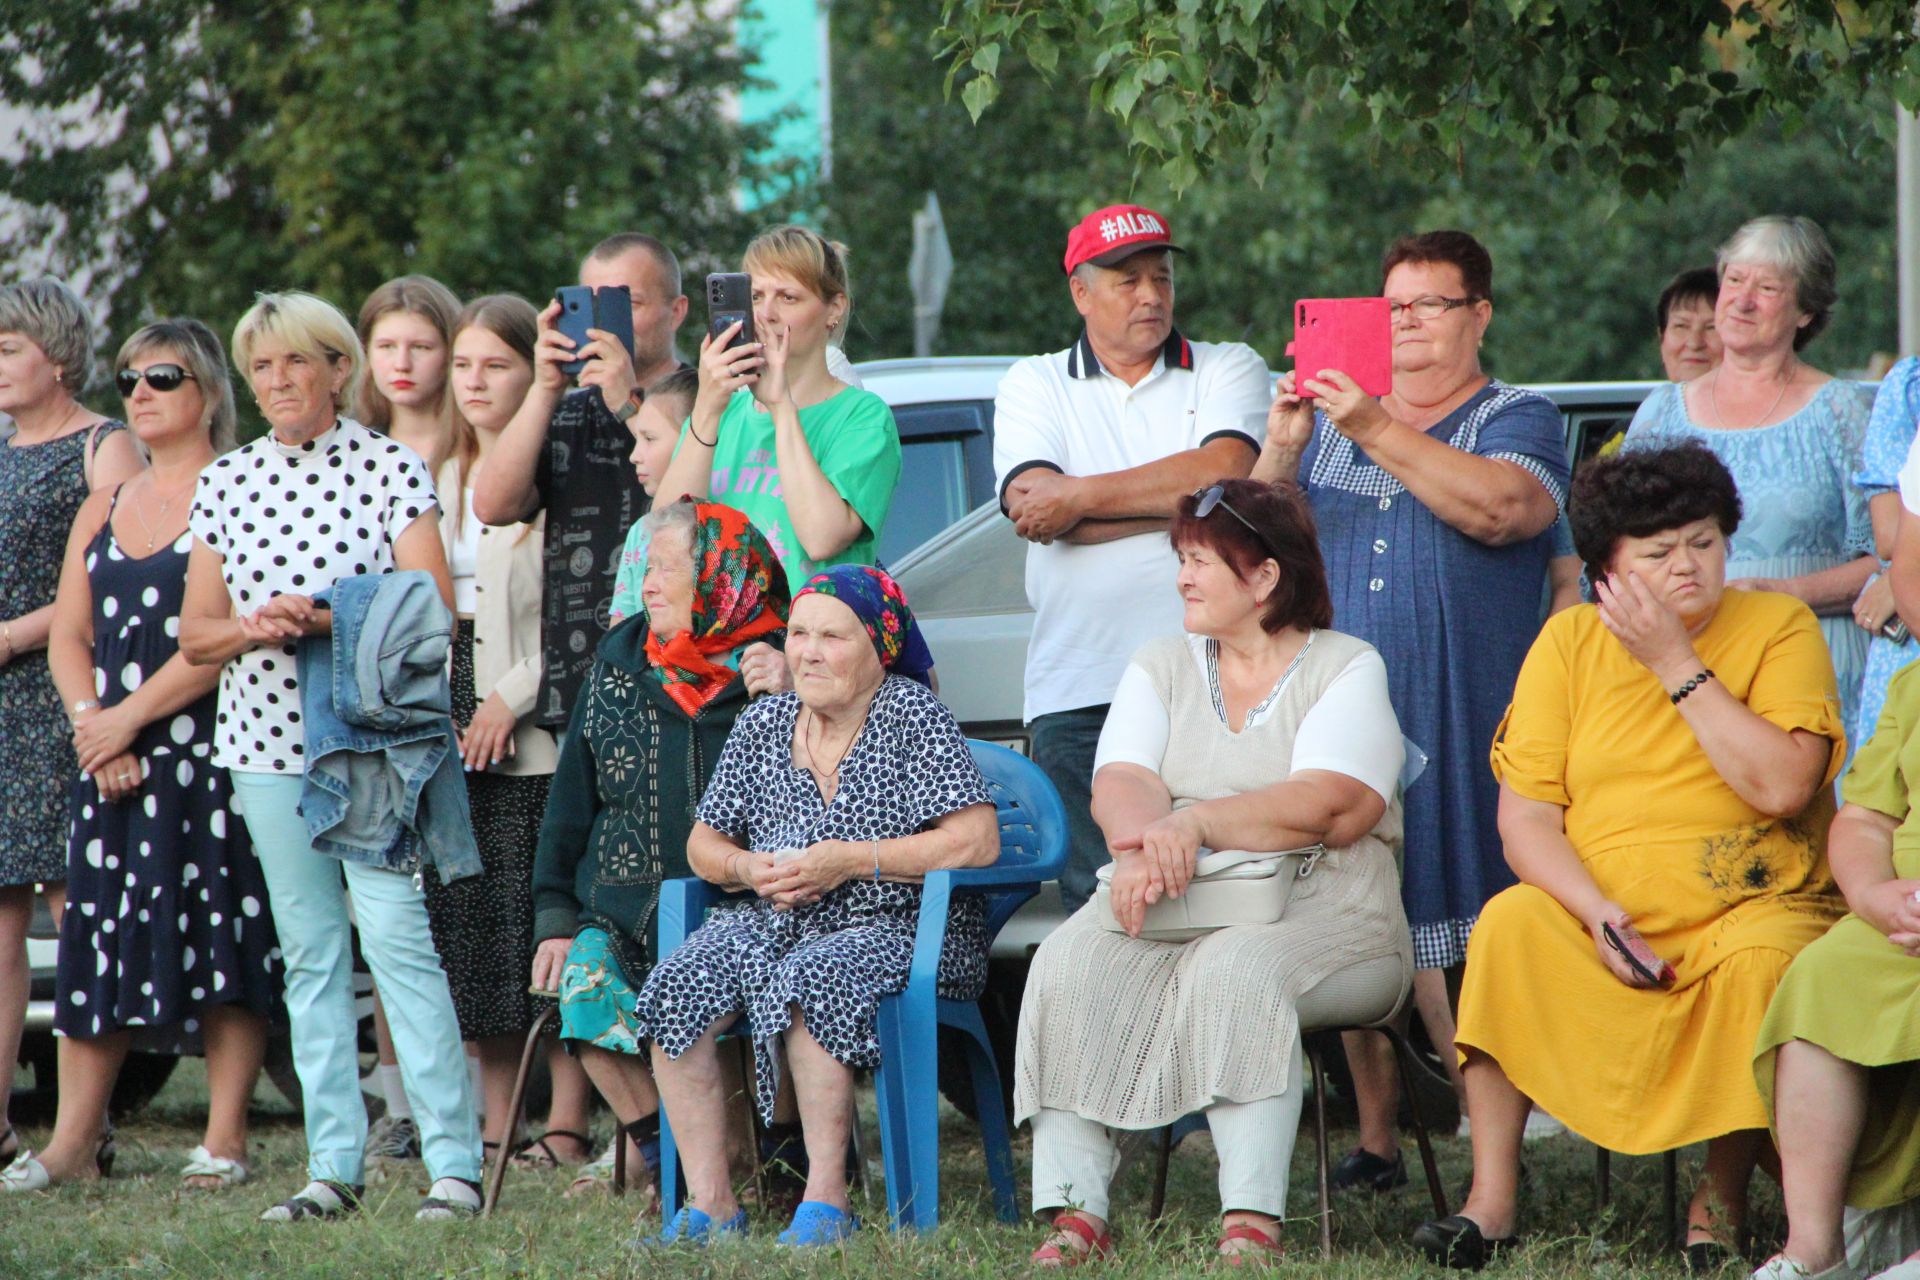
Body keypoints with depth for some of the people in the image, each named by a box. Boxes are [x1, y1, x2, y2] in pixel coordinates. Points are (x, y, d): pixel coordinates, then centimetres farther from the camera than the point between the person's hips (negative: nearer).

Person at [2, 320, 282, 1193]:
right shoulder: (103, 510, 18)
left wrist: (129, 717, -13)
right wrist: (91, 723, -5)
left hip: (209, 752, -6)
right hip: (112, 758, 6)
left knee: (223, 937, -6)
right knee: (96, 943, 3)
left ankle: (223, 1139, -4)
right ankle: (75, 1139, 4)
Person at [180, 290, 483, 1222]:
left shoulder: (390, 469, 0)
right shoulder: (226, 483, 12)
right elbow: (195, 635, 12)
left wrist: (320, 619, -19)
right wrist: (254, 627, -9)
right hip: (265, 738, 4)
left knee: (395, 934, -12)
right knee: (309, 951, 5)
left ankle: (455, 1162, -13)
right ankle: (334, 1164, 7)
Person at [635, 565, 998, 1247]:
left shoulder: (912, 716, -4)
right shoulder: (761, 725, 12)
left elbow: (978, 841, -14)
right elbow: (703, 844, 21)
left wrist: (847, 861, -16)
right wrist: (748, 868, -4)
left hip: (897, 928, -6)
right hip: (772, 926, 6)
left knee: (807, 980, -37)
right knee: (675, 988, -21)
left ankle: (826, 1200, -31)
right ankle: (709, 1202, -18)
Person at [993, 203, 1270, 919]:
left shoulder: (1229, 370, 13)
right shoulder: (1033, 387, 14)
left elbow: (1224, 472, -7)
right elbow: (1032, 508, -3)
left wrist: (1079, 497, -5)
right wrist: (1180, 497, -5)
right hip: (1080, 691, 1)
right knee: (1095, 903, -4)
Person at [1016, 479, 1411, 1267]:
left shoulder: (1346, 669, 4)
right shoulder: (1161, 668, 19)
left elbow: (1335, 808, -13)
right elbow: (1121, 784, 2)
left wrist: (1197, 824, -23)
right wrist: (1141, 848, -23)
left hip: (1319, 912, -4)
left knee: (1235, 971, -37)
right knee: (1071, 968, -25)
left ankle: (1253, 1222, -42)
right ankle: (1076, 1211, -32)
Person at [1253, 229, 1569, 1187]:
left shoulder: (1518, 421, 6)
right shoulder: (1334, 419, 20)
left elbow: (1500, 509, -16)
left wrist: (1377, 432, -20)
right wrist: (1280, 452, -7)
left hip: (1462, 729, -4)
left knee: (1460, 938, -12)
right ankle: (1376, 1144, 7)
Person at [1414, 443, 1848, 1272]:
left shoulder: (1780, 628, -2)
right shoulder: (1569, 642, 5)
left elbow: (1782, 785, -17)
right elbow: (1524, 815, -1)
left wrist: (1676, 666, -15)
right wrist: (1595, 912, -19)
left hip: (1750, 911, -2)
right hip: (1597, 919, 2)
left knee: (1761, 963, -35)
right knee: (1507, 924, -27)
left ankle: (1722, 1199, -15)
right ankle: (1491, 1199, -25)